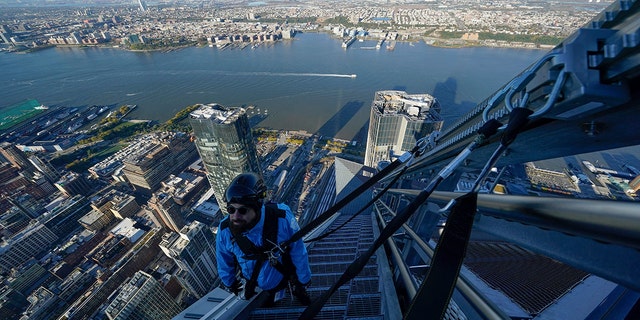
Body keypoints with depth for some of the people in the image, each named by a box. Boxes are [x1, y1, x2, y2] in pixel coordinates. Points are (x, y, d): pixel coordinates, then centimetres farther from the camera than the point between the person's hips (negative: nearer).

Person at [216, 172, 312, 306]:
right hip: (253, 285, 2)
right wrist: (232, 286, 8)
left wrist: (304, 281, -7)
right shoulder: (225, 230, -29)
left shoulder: (282, 220, -38)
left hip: (285, 278, -1)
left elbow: (299, 253, -21)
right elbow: (225, 265, -7)